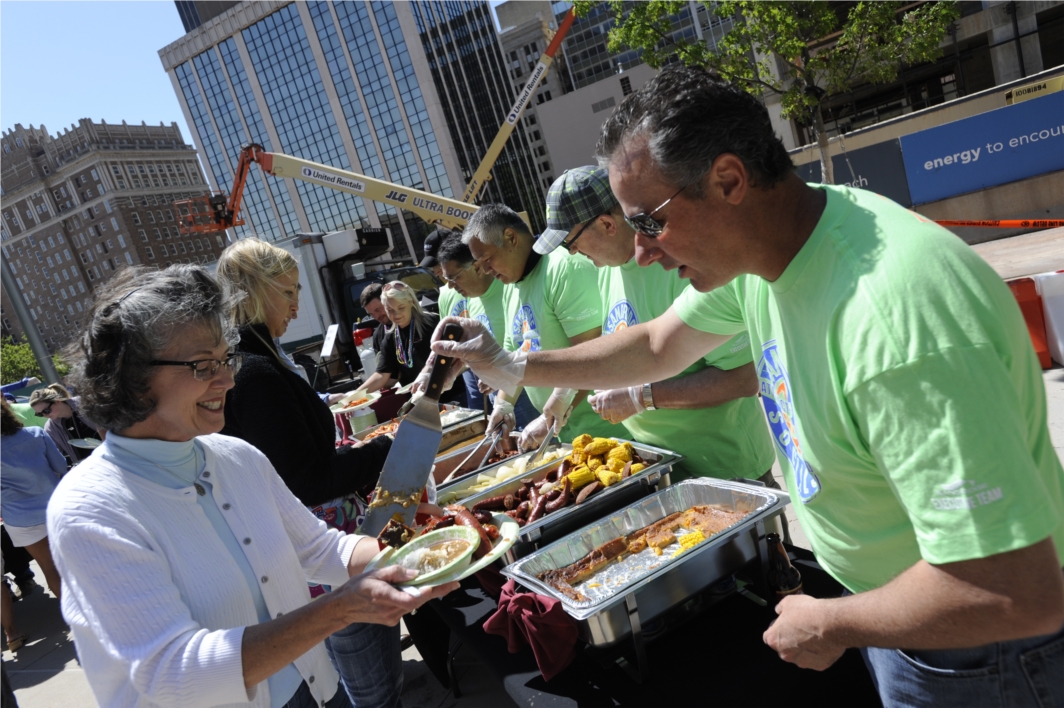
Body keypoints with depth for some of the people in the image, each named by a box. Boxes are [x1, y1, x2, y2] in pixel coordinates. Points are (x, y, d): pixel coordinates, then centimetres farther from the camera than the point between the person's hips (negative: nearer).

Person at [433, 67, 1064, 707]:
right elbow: (658, 347, 7)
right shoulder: (751, 243, -10)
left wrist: (832, 624, -20)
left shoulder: (898, 319, -37)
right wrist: (514, 368, 7)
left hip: (967, 647, -7)